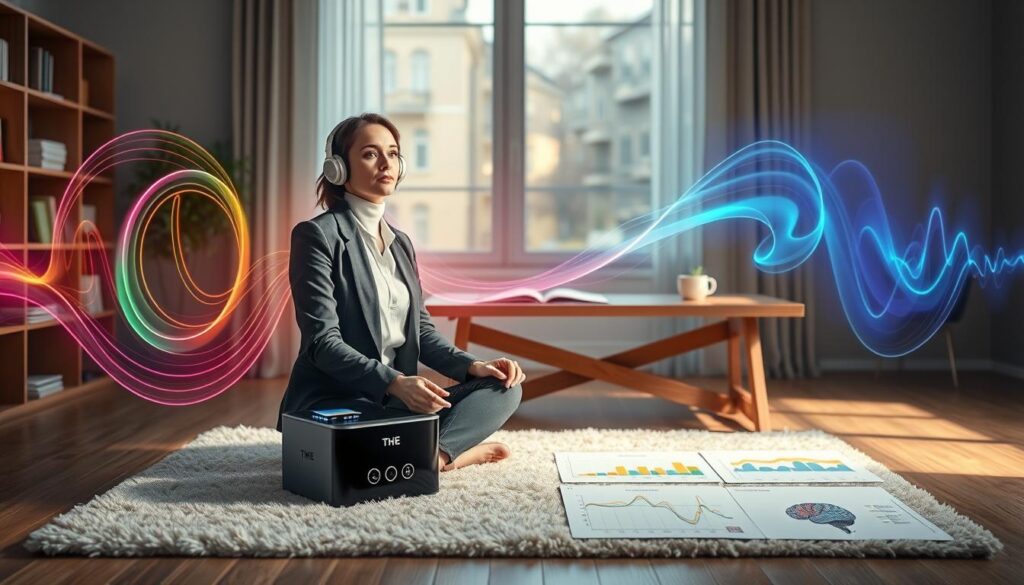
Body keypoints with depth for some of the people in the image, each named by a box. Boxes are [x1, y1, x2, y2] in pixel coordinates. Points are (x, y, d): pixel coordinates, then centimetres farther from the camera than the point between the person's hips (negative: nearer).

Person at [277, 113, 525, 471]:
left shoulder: (401, 243, 15)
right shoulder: (317, 235, -8)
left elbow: (421, 329, 14)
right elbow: (322, 341, -17)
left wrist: (471, 365, -5)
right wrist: (395, 383, -31)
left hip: (395, 401, 8)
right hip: (333, 404, -7)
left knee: (505, 387, -9)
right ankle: (456, 450, -9)